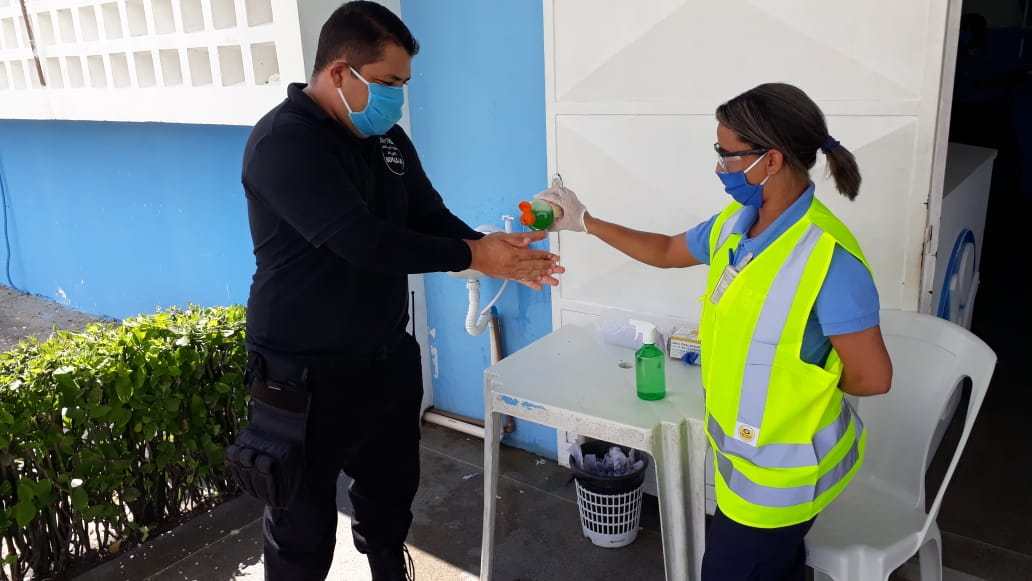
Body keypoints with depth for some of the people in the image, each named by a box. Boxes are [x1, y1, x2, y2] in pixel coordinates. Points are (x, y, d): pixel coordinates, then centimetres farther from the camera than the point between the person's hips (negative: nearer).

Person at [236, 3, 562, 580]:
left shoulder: (388, 138, 6)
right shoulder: (284, 141, -20)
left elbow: (432, 218, 7)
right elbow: (361, 239, -29)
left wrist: (495, 252, -12)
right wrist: (473, 257, -24)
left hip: (388, 359, 8)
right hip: (308, 375, -7)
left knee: (392, 497, 23)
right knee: (304, 534, 8)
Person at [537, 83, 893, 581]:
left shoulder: (828, 258, -28)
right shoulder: (735, 223, -4)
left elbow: (872, 377, -21)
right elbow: (667, 251, 14)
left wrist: (799, 380, -7)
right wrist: (583, 221, 12)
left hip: (782, 468, -7)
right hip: (746, 449, 7)